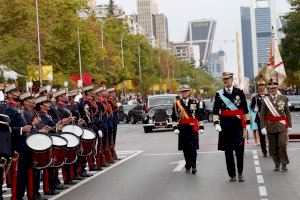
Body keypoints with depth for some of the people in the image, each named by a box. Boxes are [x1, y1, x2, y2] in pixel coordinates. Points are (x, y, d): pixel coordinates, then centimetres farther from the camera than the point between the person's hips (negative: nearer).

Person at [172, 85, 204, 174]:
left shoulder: (194, 102, 5)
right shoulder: (177, 104, 4)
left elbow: (199, 116, 7)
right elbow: (174, 117, 4)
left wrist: (201, 127, 2)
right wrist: (175, 127, -4)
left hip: (193, 128, -1)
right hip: (183, 129, 1)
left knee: (193, 148, -6)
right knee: (185, 149, 5)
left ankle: (194, 166, -3)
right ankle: (188, 166, 16)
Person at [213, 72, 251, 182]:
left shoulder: (239, 92, 5)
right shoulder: (219, 94, 5)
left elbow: (245, 109, 8)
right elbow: (216, 111, 1)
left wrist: (247, 123, 5)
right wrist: (216, 123, -11)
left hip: (238, 124, -1)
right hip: (225, 125, 1)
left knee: (239, 149, -5)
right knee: (228, 151, 5)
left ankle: (240, 173, 9)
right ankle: (232, 175, 13)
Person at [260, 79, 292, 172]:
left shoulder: (283, 98, 4)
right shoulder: (265, 100, 1)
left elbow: (287, 113, 7)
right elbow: (262, 115, 2)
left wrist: (289, 125, 6)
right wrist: (263, 127, -4)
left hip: (281, 126, 0)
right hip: (271, 126, 1)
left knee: (282, 144, -9)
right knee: (273, 147, 5)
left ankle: (284, 164, 2)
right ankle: (277, 164, 18)